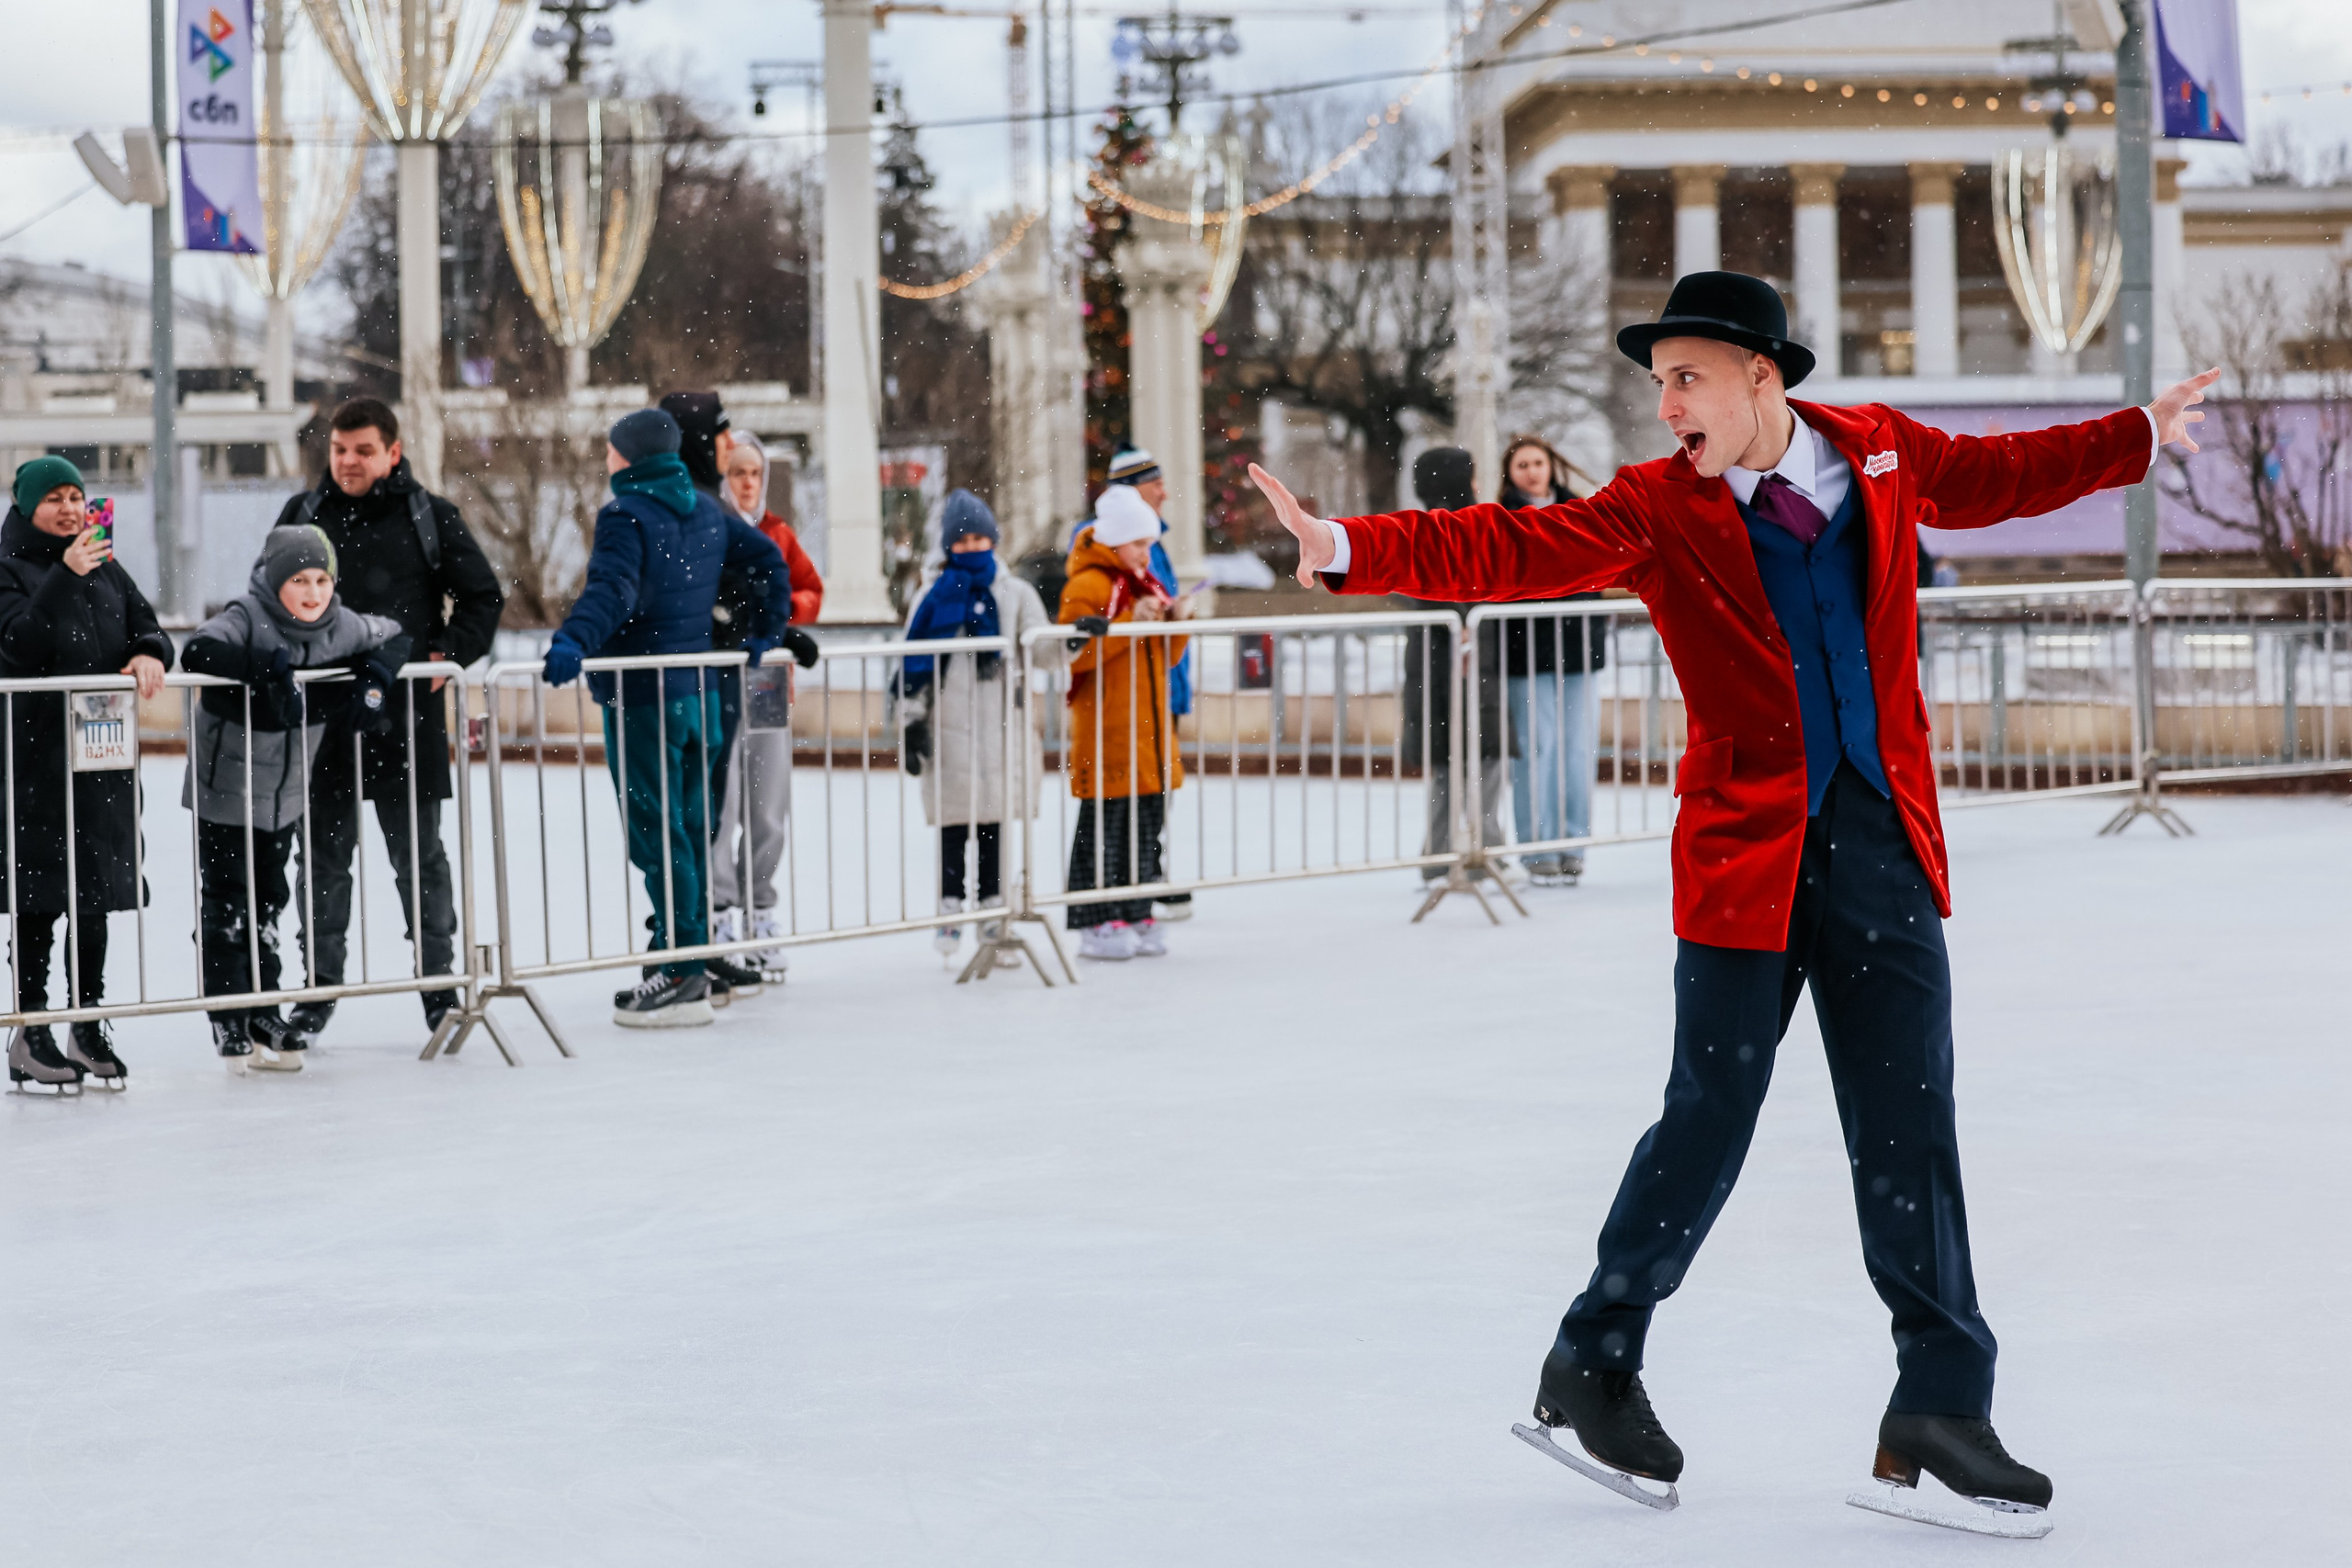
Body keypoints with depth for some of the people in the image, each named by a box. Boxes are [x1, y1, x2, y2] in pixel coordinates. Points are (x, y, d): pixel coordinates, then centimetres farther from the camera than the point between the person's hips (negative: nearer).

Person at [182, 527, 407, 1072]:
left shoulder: (339, 627, -3)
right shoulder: (247, 618, -20)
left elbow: (393, 637, 12)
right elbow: (199, 650, -36)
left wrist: (375, 678, -7)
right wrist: (263, 665, -41)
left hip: (286, 795, 6)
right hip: (225, 791, -6)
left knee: (267, 903, 15)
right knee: (225, 903, -1)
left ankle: (263, 1016, 24)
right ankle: (230, 1020, 6)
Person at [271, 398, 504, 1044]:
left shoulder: (431, 517, 1)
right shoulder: (302, 515, 6)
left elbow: (483, 597, 8)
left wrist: (448, 654, -3)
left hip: (408, 712, -2)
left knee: (418, 853, 5)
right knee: (323, 855, 7)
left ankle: (438, 981, 15)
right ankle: (319, 988, 17)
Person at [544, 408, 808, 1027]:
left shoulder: (626, 516, -12)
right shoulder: (706, 512, 11)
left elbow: (611, 587, -29)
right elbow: (769, 562, 16)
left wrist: (574, 641, -43)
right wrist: (768, 632, 23)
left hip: (642, 699, -8)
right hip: (697, 691, 8)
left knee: (656, 831, -5)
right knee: (690, 827, 15)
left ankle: (684, 974, -6)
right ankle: (693, 948, 21)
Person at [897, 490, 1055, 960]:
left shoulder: (1014, 593, 8)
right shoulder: (934, 597, 7)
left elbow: (1040, 645, -3)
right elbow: (913, 662, 6)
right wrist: (911, 720, 1)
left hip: (1001, 723, 0)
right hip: (948, 726, 0)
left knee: (995, 816, 3)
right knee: (952, 821, 1)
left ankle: (992, 906, 12)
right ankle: (950, 907, 10)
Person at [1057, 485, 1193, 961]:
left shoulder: (1148, 583, 17)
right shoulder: (1088, 585, -9)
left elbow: (1166, 656, 21)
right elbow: (1074, 652, -20)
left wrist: (1178, 622, 1)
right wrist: (1131, 622, -22)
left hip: (1149, 727, 8)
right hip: (1106, 731, -8)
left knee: (1147, 824, 10)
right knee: (1103, 827, -5)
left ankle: (1136, 915, 18)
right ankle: (1097, 924, 0)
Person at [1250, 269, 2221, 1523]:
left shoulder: (1882, 454, 8)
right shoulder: (1656, 509, -2)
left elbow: (1995, 477, 26)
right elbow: (1508, 551, -13)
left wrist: (2142, 436, 37)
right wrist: (1347, 548, -26)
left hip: (1884, 847, 3)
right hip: (1748, 853, -3)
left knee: (1907, 1128, 3)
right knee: (1708, 1124, 2)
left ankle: (1938, 1410, 11)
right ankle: (1591, 1370, 20)